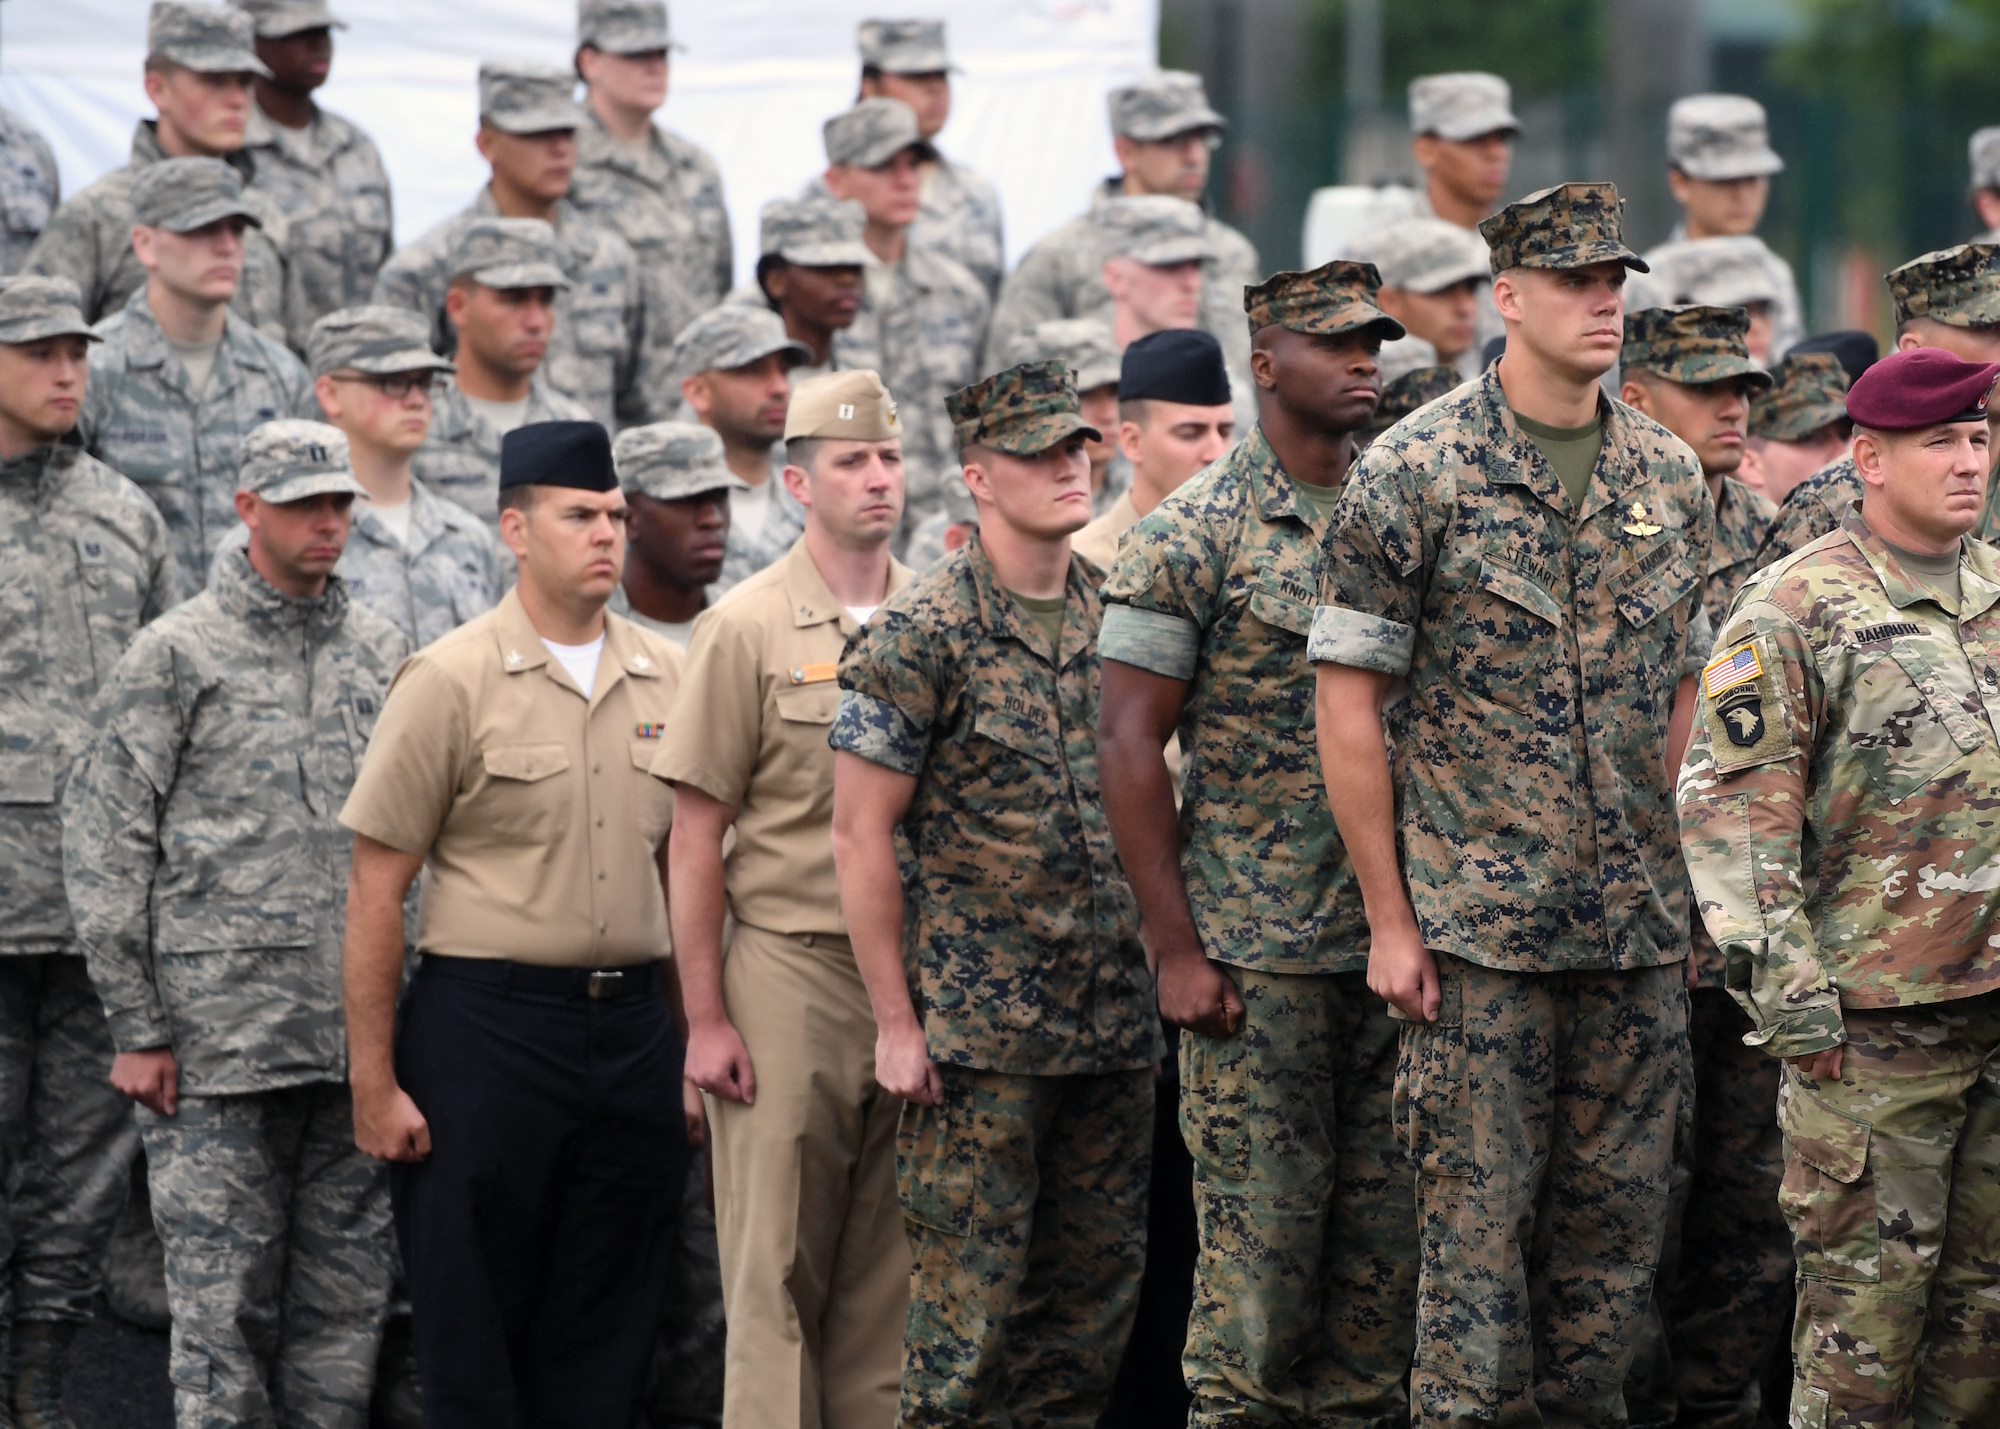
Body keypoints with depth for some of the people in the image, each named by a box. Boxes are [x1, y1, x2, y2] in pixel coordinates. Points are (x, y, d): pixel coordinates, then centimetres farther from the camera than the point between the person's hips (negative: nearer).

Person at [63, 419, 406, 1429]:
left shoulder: (382, 654, 13)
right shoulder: (176, 654, -1)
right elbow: (104, 845, -3)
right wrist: (136, 1029, -7)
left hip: (354, 1035, 4)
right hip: (221, 1038, -4)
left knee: (345, 1300, 6)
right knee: (225, 1299, -3)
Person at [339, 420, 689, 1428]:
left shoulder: (664, 680, 10)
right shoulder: (450, 682, -5)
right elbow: (377, 892, -5)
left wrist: (697, 1038, 10)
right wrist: (373, 1083, -9)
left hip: (633, 1032, 4)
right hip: (487, 1030, -4)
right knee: (474, 1339, 0)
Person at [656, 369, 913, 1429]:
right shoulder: (749, 628, -2)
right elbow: (696, 840, -3)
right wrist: (706, 1018, -8)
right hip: (792, 972, -3)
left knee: (892, 1273, 6)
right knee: (779, 1272, -2)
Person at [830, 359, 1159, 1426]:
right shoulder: (922, 636, -7)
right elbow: (861, 834, -7)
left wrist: (1167, 960, 11)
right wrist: (896, 1021, -10)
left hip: (1117, 1020, 5)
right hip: (979, 1035, -5)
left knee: (1096, 1297, 8)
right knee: (970, 1299, -4)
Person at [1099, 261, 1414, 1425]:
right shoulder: (1194, 537, -5)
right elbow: (1131, 743, -7)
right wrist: (1177, 949, -11)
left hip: (1393, 945, 5)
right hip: (1256, 962, -5)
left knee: (1384, 1244, 6)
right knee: (1261, 1249, -3)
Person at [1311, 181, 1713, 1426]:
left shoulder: (1672, 477, 9)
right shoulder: (1416, 473, -5)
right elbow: (1348, 705, -5)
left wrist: (1688, 883, 10)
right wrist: (1389, 917, -7)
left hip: (1643, 934, 4)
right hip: (1478, 926, -4)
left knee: (1618, 1227, 7)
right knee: (1479, 1223, -3)